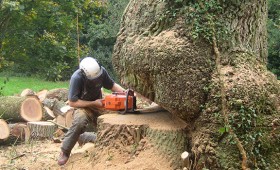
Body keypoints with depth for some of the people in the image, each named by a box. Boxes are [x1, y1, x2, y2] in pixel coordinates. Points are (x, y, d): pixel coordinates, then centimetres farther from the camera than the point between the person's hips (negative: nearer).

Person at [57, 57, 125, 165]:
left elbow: (112, 85, -2)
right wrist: (94, 103, -26)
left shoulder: (101, 71, -19)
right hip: (82, 105, -5)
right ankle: (64, 152, -20)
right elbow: (72, 102, -27)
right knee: (80, 121, -33)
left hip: (98, 104, 5)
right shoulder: (77, 78, -32)